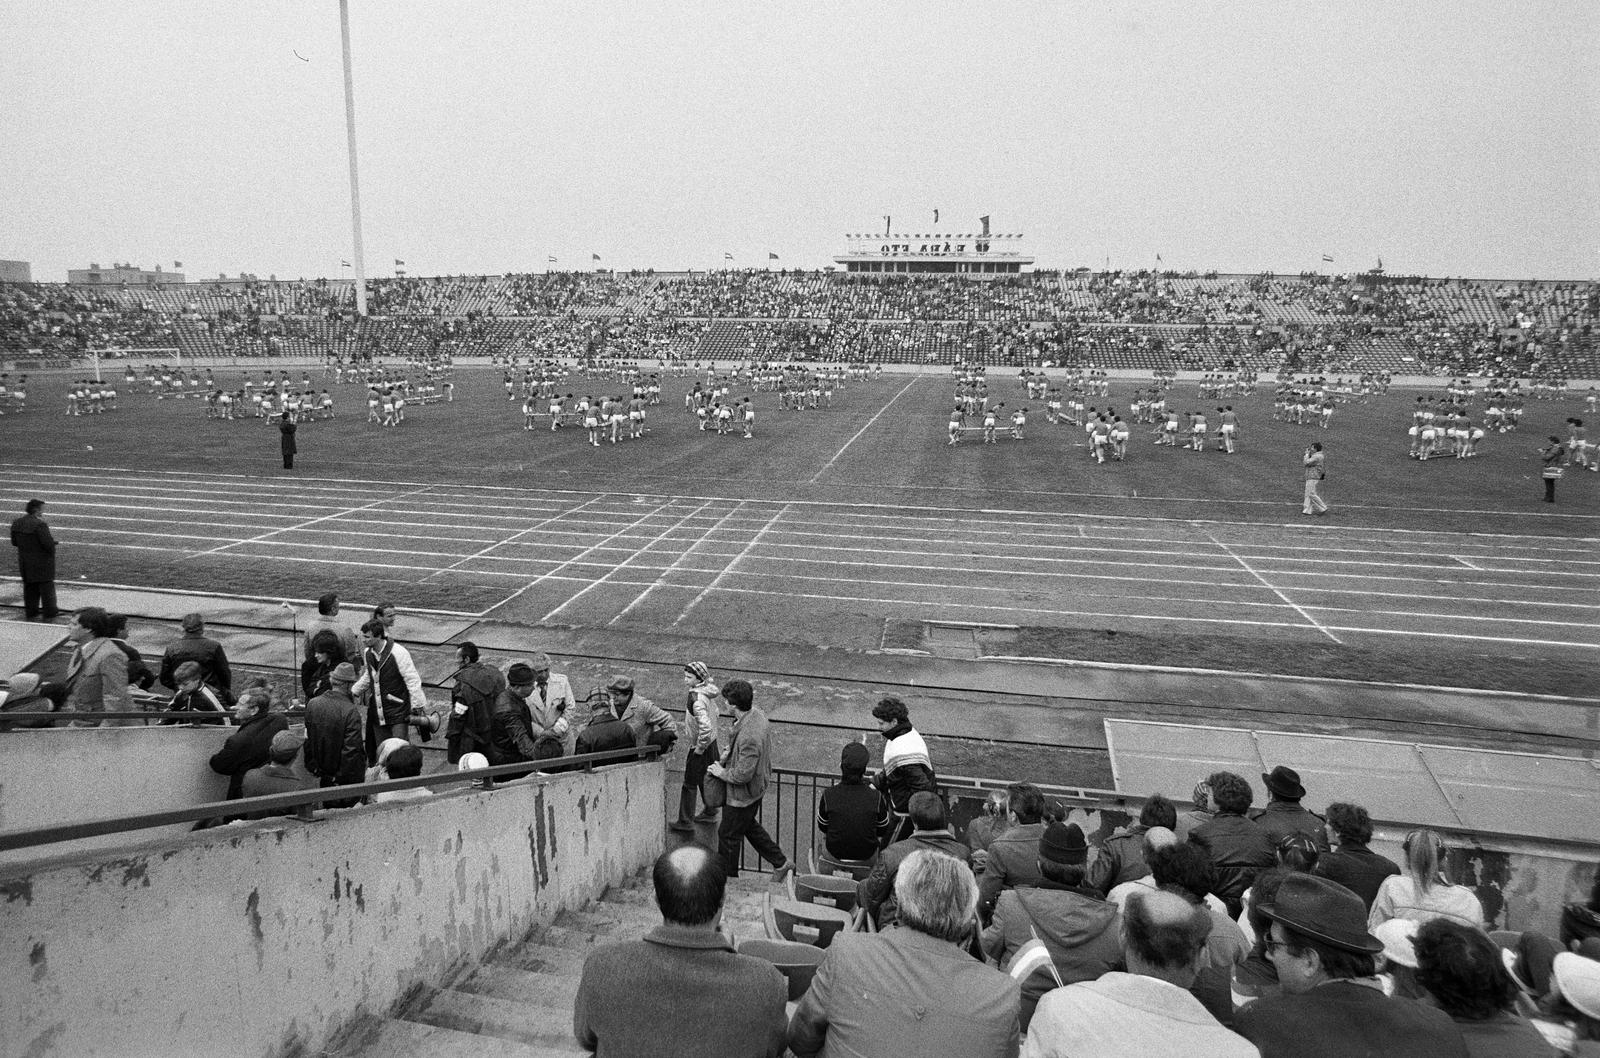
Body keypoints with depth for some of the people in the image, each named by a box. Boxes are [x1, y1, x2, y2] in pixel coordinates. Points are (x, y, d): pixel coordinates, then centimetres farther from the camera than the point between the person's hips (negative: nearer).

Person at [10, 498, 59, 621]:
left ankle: (30, 612, 25)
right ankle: (49, 613, 10)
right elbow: (48, 543, -25)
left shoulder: (16, 523, 2)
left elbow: (14, 542, 10)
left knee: (29, 588, 17)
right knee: (46, 587, 4)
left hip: (24, 562, 7)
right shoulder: (40, 524, -22)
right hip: (42, 564, -7)